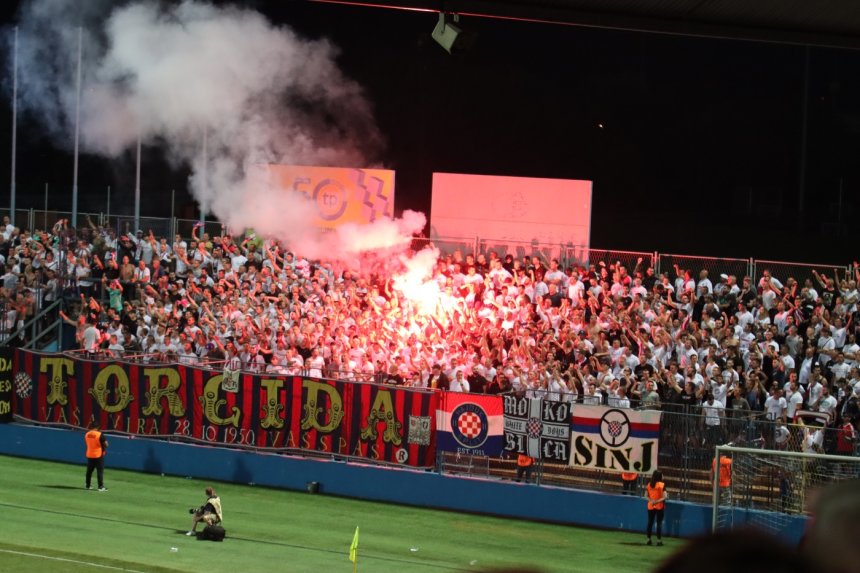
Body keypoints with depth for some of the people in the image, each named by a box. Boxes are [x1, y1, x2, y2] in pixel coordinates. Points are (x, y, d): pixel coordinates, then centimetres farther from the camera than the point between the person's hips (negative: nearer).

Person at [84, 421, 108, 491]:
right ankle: (101, 487, -3)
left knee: (89, 471, 16)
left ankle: (88, 485, 22)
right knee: (100, 471, -1)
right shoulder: (100, 435, -17)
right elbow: (106, 444, -15)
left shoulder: (87, 434, 1)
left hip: (89, 455, 5)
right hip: (98, 455, -5)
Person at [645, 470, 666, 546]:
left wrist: (651, 500, -11)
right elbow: (664, 497, -17)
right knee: (659, 523, 2)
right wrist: (657, 501, -16)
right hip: (659, 506, -4)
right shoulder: (662, 485, -11)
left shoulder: (649, 484, 2)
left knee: (650, 523, 11)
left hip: (650, 506, 4)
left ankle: (649, 539, 13)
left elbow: (646, 496, 1)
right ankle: (659, 540, -1)